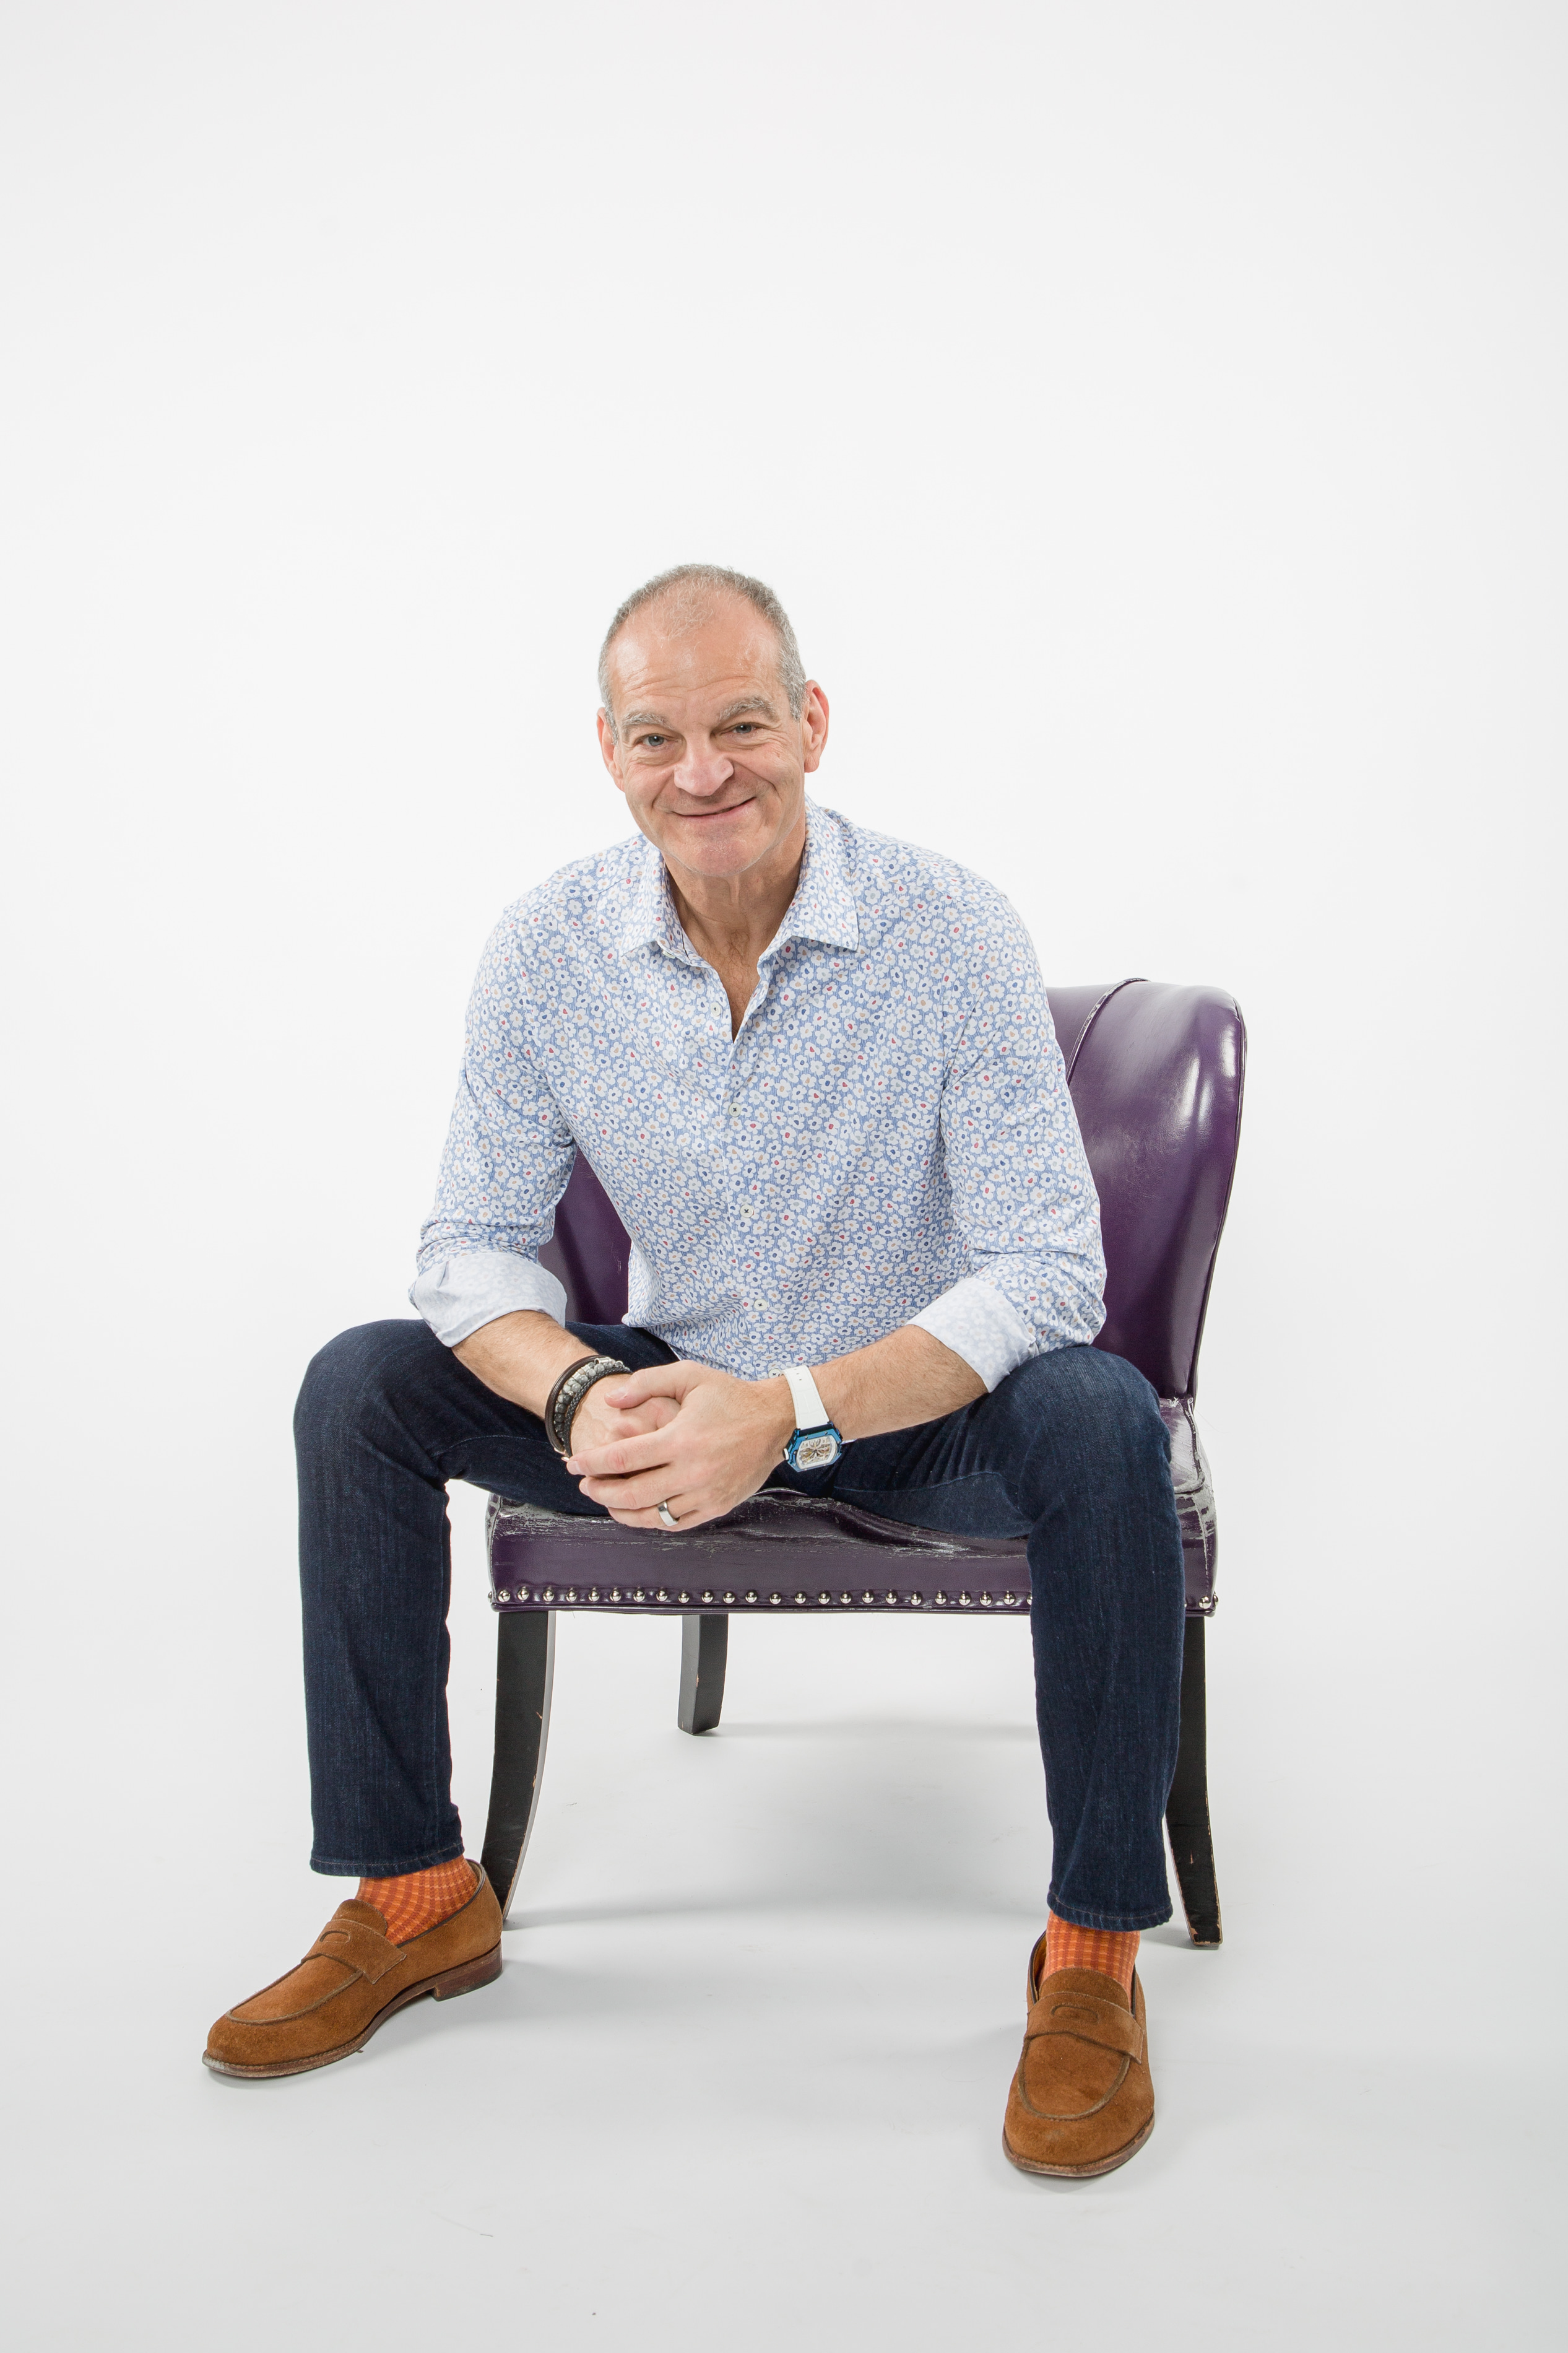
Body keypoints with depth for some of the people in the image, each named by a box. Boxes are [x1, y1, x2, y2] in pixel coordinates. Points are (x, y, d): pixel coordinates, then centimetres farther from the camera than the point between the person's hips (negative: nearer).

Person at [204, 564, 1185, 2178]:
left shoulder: (950, 936, -20)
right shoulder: (548, 950, -11)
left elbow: (1047, 1270, -23)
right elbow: (475, 1244, -6)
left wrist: (792, 1410, -36)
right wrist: (581, 1394, -29)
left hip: (916, 1400, -3)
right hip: (679, 1388, 3)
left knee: (1100, 1421, -34)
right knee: (360, 1389, -13)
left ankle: (1095, 1948, -17)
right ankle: (414, 1899, 0)